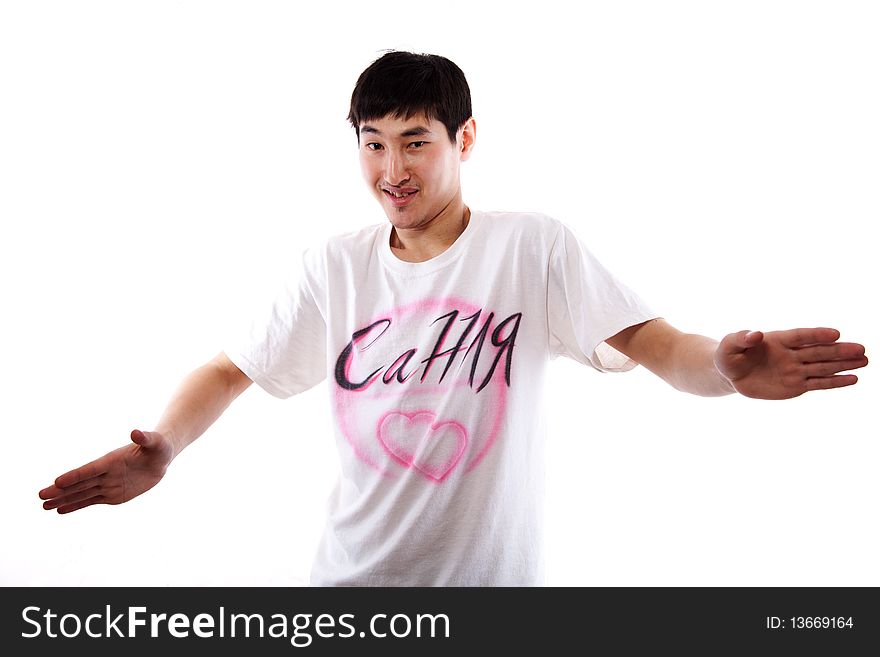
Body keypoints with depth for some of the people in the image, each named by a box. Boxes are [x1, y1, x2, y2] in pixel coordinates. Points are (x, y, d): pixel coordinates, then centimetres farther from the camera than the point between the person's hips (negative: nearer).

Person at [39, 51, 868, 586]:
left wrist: (724, 367, -37)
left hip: (492, 571, -2)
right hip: (354, 572, 2)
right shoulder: (333, 266, 0)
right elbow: (231, 369, 1)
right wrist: (160, 448, -18)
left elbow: (647, 342, -14)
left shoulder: (533, 247, -7)